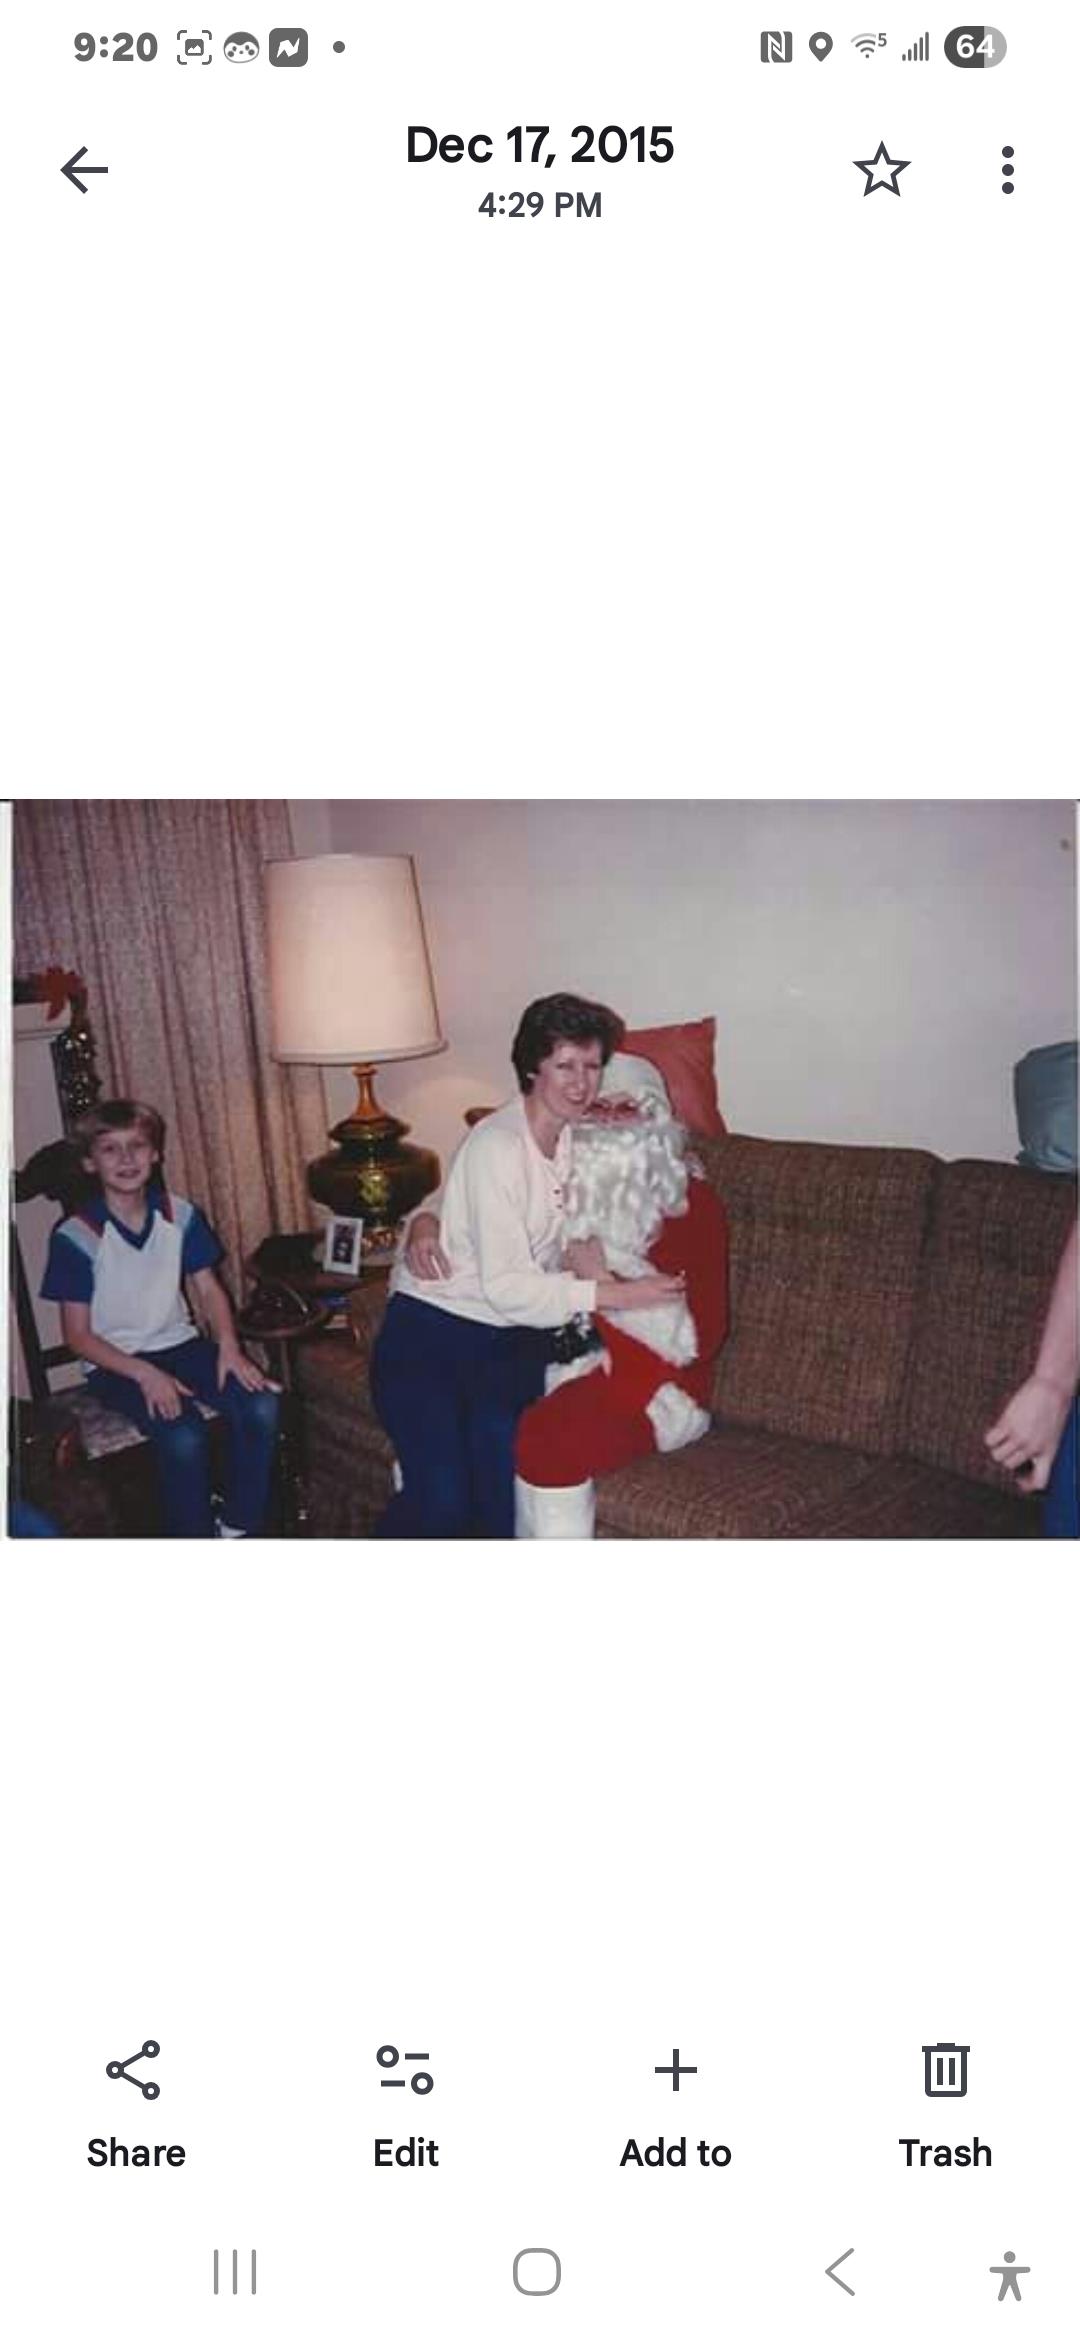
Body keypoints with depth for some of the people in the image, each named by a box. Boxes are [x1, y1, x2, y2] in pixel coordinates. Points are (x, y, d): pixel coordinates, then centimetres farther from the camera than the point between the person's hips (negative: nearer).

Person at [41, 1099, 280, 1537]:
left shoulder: (180, 1214, -1)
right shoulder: (75, 1236, -13)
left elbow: (208, 1288, 6)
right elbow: (77, 1335, -9)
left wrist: (228, 1346, -13)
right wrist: (145, 1374, -21)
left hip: (179, 1344, 4)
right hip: (115, 1364, -4)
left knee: (261, 1407, -20)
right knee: (183, 1436, -30)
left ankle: (239, 1529, -3)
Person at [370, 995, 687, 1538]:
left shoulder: (579, 1136, 5)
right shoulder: (496, 1146, -17)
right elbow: (507, 1288, -20)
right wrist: (615, 1294, -20)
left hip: (511, 1338, 6)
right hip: (429, 1333, -5)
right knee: (442, 1502, -22)